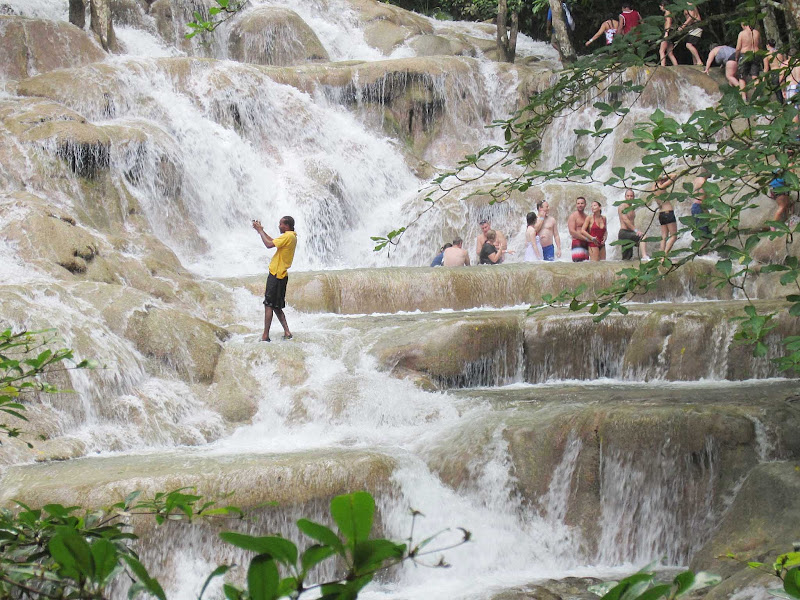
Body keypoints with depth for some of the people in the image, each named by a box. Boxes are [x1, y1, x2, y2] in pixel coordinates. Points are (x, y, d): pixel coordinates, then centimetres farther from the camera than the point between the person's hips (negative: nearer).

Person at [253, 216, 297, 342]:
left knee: (269, 305, -7)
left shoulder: (288, 236, -16)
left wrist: (260, 231, -10)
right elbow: (274, 241, 24)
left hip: (276, 275, -10)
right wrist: (261, 231, 20)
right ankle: (287, 332, 11)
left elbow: (269, 244, -22)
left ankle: (265, 336, -8)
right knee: (277, 306, 15)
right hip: (281, 275, 10)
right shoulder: (292, 236, 14)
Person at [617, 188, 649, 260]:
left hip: (629, 233, 10)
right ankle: (644, 256, -47)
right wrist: (636, 230, -24)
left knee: (627, 258, 9)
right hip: (624, 232, -10)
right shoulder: (622, 206, -7)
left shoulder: (632, 208, 21)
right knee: (643, 236, -32)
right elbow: (625, 220, -17)